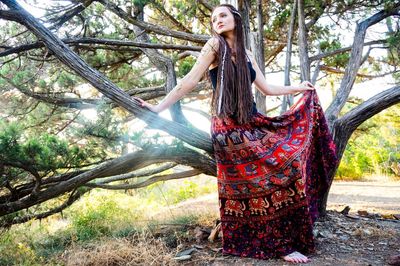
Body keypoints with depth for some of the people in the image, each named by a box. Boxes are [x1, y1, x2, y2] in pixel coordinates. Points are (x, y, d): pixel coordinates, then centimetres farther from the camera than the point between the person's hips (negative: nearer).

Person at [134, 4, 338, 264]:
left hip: (252, 123, 7)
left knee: (291, 162, 0)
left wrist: (299, 88, 31)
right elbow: (190, 81, -6)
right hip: (228, 126, -7)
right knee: (279, 171, -11)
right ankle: (280, 244, 1)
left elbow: (266, 88, 22)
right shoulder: (214, 45, -3)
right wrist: (159, 108, -10)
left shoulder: (247, 54, 16)